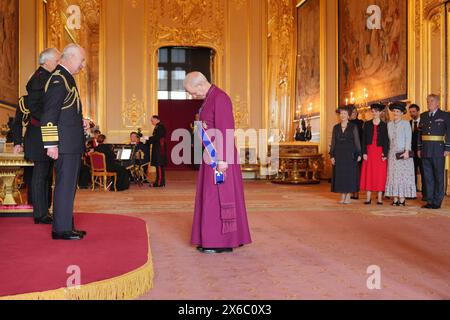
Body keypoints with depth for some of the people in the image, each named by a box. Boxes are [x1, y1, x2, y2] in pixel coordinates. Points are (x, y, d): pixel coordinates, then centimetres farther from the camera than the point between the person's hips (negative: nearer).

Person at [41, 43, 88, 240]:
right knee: (65, 185, -5)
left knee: (68, 185, 15)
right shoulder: (58, 79, -14)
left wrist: (80, 123, 11)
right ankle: (61, 229, 3)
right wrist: (51, 144, -21)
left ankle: (65, 226, 24)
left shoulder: (65, 78, 18)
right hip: (65, 144, -11)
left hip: (72, 144, 11)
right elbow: (49, 115, -19)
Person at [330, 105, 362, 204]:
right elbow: (333, 142, 8)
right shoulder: (336, 127, 8)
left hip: (350, 154, -3)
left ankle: (348, 197, 6)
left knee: (349, 174, -1)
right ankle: (342, 196, 11)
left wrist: (358, 154, -8)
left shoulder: (353, 127, 0)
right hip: (339, 154, 3)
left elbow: (357, 141, -1)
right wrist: (332, 155, 2)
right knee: (340, 174, 3)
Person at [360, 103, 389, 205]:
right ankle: (368, 198, 5)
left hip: (380, 151, -1)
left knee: (380, 174, -1)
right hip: (369, 151, 2)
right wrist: (364, 152, -4)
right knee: (368, 173, 0)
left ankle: (380, 198, 4)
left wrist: (385, 153, -9)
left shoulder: (384, 125, 3)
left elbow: (386, 140, 1)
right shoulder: (367, 124, 8)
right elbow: (364, 139, 5)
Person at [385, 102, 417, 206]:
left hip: (403, 153, -4)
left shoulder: (406, 124, 0)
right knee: (393, 175, 2)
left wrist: (406, 151, -16)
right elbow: (389, 139, 12)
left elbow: (408, 138, -7)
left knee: (403, 175, -4)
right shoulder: (389, 124, 13)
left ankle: (402, 199, -2)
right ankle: (395, 199, 6)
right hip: (393, 153, 4)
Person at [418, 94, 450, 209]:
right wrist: (419, 148, 9)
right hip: (425, 151, 4)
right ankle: (429, 201, 13)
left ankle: (437, 201, 7)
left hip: (438, 150, -4)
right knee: (427, 176, 7)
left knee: (439, 176, 2)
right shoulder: (423, 116, 13)